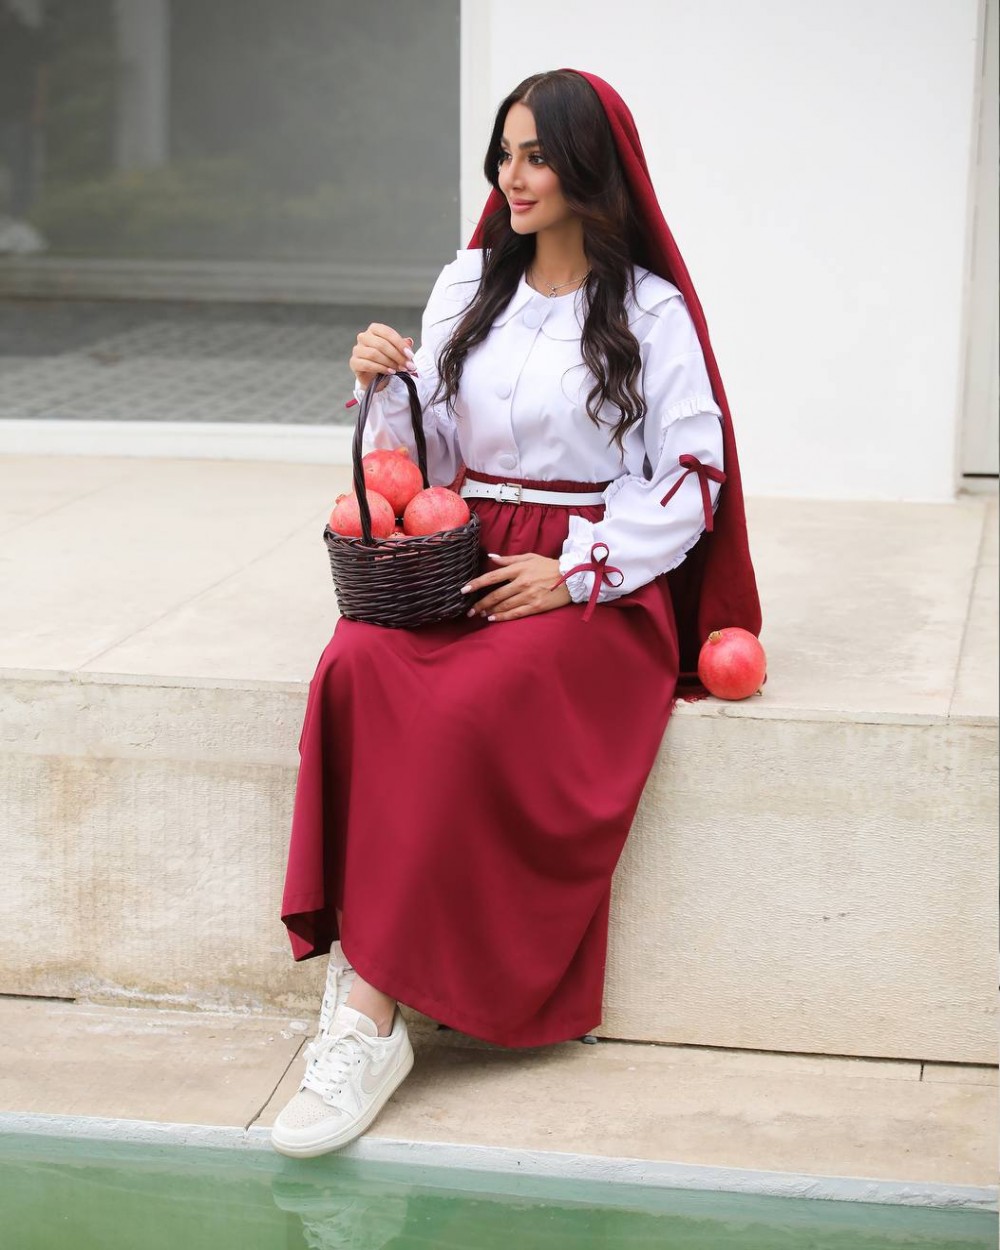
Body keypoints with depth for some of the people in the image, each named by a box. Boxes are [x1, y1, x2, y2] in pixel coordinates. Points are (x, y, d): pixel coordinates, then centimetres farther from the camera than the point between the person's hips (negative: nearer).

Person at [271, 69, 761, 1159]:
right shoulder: (468, 288, 16)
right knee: (360, 671, -30)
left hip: (598, 581, -4)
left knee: (470, 706, -33)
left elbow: (692, 477, -1)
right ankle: (363, 976, -30)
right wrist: (387, 386, -3)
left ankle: (368, 1007, -28)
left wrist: (577, 574, -12)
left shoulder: (650, 309, 2)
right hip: (465, 559, 4)